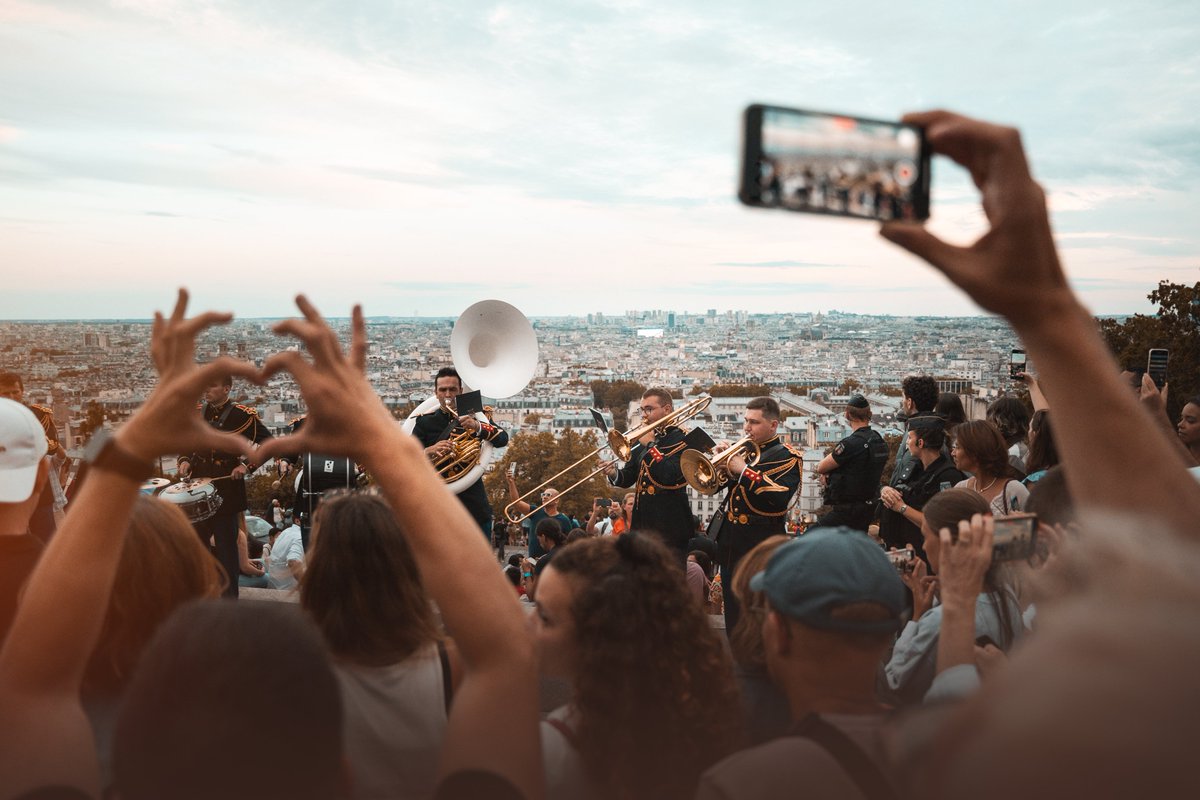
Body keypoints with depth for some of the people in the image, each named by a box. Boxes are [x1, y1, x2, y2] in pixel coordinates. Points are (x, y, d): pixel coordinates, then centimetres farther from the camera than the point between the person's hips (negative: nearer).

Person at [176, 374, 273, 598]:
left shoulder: (243, 415, -9)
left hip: (226, 490, -5)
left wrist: (247, 465, -19)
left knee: (225, 545, 1)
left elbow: (268, 443, -9)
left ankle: (229, 598, 11)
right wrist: (184, 460, 1)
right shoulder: (196, 413, 8)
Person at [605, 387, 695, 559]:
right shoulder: (643, 439, 13)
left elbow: (670, 476, -21)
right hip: (642, 525, 6)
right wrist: (615, 474, -9)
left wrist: (650, 445, -14)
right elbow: (628, 478, 13)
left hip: (669, 526, -6)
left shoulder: (681, 438, -7)